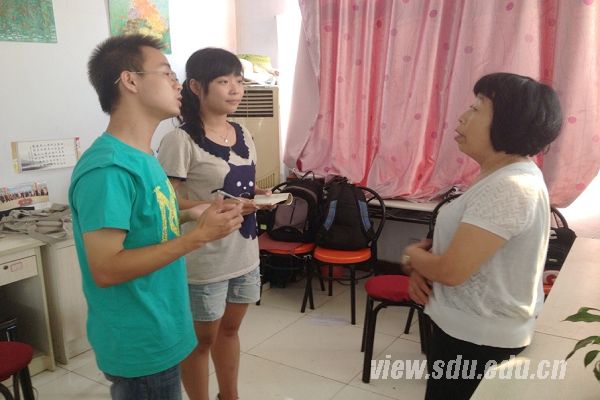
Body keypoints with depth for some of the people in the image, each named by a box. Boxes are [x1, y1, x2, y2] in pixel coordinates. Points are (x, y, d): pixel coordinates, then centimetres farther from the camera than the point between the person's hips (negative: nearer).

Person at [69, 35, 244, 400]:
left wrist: (191, 216, 0)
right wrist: (198, 235, -25)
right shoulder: (107, 168, -24)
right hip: (140, 346, -9)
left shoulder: (141, 156, 5)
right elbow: (105, 269, -27)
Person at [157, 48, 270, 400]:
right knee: (202, 339, 12)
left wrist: (257, 195, -4)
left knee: (230, 329, 24)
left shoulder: (243, 134, 6)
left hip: (245, 254, 7)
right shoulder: (181, 140, -18)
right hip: (205, 261, -7)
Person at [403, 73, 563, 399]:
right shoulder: (504, 175, 6)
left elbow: (451, 270, -29)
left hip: (479, 336, -10)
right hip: (475, 325, 10)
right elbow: (457, 241, 13)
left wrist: (411, 254, -8)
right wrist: (421, 266, -6)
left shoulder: (507, 188, -29)